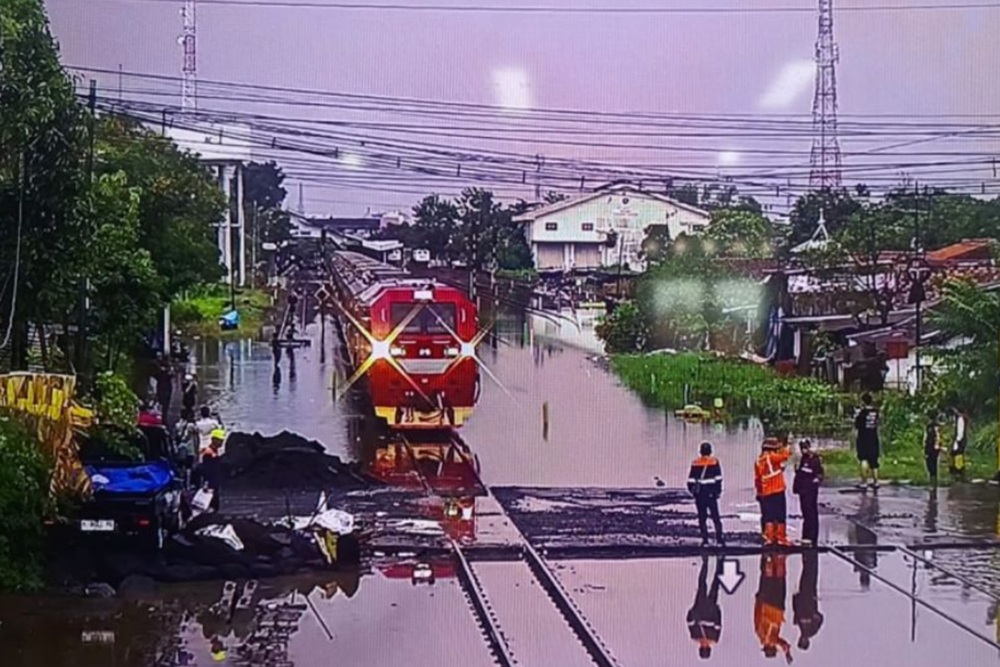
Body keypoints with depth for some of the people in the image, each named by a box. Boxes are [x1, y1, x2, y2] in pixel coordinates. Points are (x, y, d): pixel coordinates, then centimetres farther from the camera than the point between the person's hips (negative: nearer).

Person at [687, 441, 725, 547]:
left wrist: (692, 490, 14)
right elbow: (718, 478, -4)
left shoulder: (695, 463, 1)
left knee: (702, 517, 7)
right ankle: (719, 539, 1)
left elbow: (691, 479, 1)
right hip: (711, 493, -1)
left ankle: (705, 539, 3)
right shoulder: (714, 461, -2)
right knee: (715, 516, 6)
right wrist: (718, 491, 4)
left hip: (700, 494, 1)